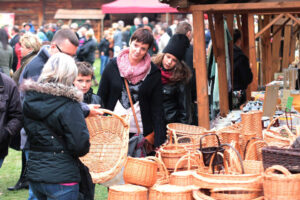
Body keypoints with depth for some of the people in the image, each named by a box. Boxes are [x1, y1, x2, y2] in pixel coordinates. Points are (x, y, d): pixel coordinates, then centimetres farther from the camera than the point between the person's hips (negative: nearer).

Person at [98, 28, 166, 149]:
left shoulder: (154, 73, -1)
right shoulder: (113, 65, 0)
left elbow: (157, 109, -2)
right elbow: (101, 98, 5)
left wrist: (159, 143, -8)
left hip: (141, 132, -1)